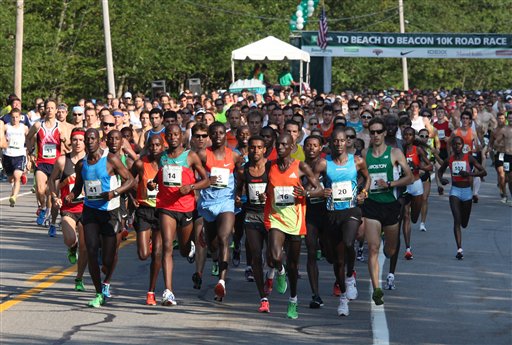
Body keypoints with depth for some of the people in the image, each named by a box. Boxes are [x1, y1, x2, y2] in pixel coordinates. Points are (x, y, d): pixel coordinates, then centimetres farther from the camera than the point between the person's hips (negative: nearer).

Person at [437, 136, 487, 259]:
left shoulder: (469, 158, -3)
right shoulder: (449, 160, 2)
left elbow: (484, 172, -4)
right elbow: (440, 170, 20)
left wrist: (470, 173, -19)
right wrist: (441, 179, -2)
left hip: (467, 191, 0)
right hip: (455, 191, 0)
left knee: (464, 223, 9)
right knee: (457, 220, -16)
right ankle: (459, 249, -19)